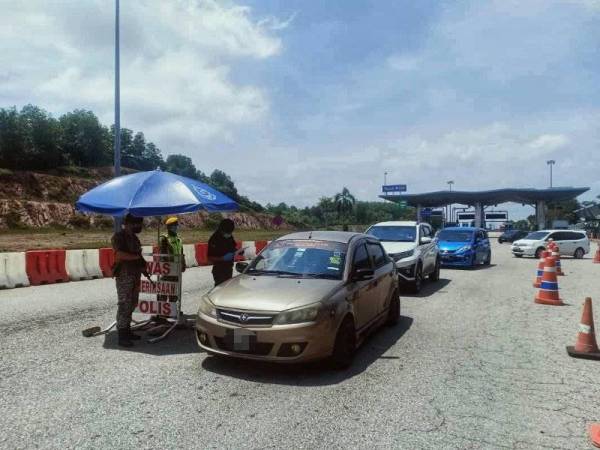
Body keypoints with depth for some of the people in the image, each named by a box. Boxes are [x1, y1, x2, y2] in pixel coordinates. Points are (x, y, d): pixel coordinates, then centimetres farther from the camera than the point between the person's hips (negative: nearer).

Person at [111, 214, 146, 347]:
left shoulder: (134, 238, 16)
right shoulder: (118, 236, -9)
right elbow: (120, 254, -22)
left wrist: (142, 264, 7)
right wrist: (137, 257, -14)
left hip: (135, 275, 8)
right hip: (124, 275, -8)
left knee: (132, 304, 12)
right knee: (124, 305, -8)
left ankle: (127, 331, 22)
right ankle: (122, 336, -4)